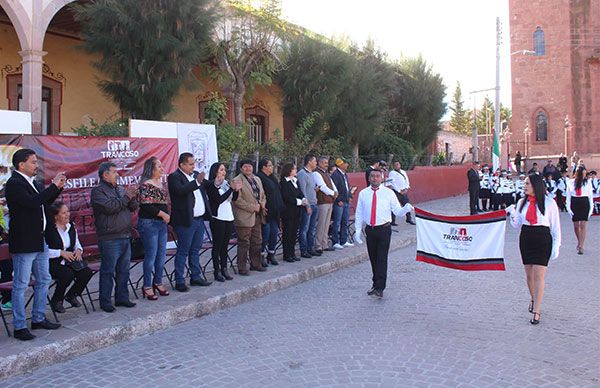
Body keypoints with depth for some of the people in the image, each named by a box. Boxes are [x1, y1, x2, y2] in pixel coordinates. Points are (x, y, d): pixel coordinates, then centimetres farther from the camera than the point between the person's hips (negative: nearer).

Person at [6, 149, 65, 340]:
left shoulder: (33, 182, 13)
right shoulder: (14, 184, -14)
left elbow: (45, 202, 21)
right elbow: (32, 202, -27)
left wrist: (57, 187, 6)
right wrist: (54, 186, -21)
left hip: (40, 241, 9)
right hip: (24, 243, -9)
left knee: (43, 280, 16)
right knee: (21, 285, 0)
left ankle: (38, 319, 28)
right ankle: (19, 327, 8)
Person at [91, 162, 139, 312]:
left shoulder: (120, 189, 16)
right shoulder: (98, 191, -5)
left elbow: (134, 207, 13)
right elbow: (110, 207, -20)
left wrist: (132, 196, -7)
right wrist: (127, 196, -14)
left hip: (125, 236, 7)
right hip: (110, 239, -7)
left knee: (123, 270, 12)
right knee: (108, 271, -1)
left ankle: (122, 297, 22)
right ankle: (105, 301, 7)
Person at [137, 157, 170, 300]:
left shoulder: (160, 183, 14)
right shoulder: (146, 184, -13)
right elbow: (146, 205, -19)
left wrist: (166, 216, 10)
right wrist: (163, 214, -14)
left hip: (161, 223, 8)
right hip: (149, 223, -8)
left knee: (161, 255, 12)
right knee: (151, 255, -3)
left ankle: (158, 282, 25)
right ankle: (147, 286, 9)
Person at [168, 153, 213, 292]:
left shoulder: (195, 174, 14)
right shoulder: (174, 177, -10)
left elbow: (207, 186, 19)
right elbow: (180, 191, -26)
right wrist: (196, 182, -29)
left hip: (199, 219, 8)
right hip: (186, 221, -8)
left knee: (195, 250, 16)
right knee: (183, 251, -1)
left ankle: (196, 277, 25)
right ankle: (179, 282, 5)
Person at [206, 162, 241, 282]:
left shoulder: (226, 183, 11)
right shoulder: (211, 185, -7)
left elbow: (234, 198, 11)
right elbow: (219, 199, -16)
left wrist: (236, 189, -8)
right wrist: (231, 188, -16)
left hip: (229, 218, 6)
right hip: (218, 219, -6)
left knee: (225, 245, 11)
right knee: (217, 246, 1)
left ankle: (224, 269, 18)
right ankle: (217, 271, 7)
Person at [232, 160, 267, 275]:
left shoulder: (257, 179, 16)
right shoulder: (237, 181, -9)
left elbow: (263, 195, 23)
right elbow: (237, 200, -16)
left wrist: (263, 203, 1)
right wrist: (253, 207, -16)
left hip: (257, 216, 8)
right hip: (244, 217, -7)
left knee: (257, 242, 14)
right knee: (244, 244, -3)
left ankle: (255, 264, 26)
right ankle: (242, 268, 5)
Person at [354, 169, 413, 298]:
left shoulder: (389, 193, 0)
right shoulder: (363, 193, 5)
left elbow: (398, 212, -1)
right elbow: (359, 214, 10)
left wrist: (406, 208, -21)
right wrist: (358, 230, 5)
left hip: (384, 229, -3)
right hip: (369, 229, 3)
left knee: (382, 258, -8)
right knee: (373, 259, 12)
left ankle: (379, 288, -7)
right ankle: (376, 284, 26)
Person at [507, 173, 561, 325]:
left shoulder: (549, 203, -5)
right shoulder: (522, 202, 5)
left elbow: (555, 226, -1)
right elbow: (517, 224, 10)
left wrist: (556, 246, -3)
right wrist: (512, 214, -8)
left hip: (542, 241, -4)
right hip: (526, 240, 4)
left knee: (539, 276, -7)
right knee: (529, 275, 13)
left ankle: (536, 311, -3)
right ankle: (533, 299, 38)